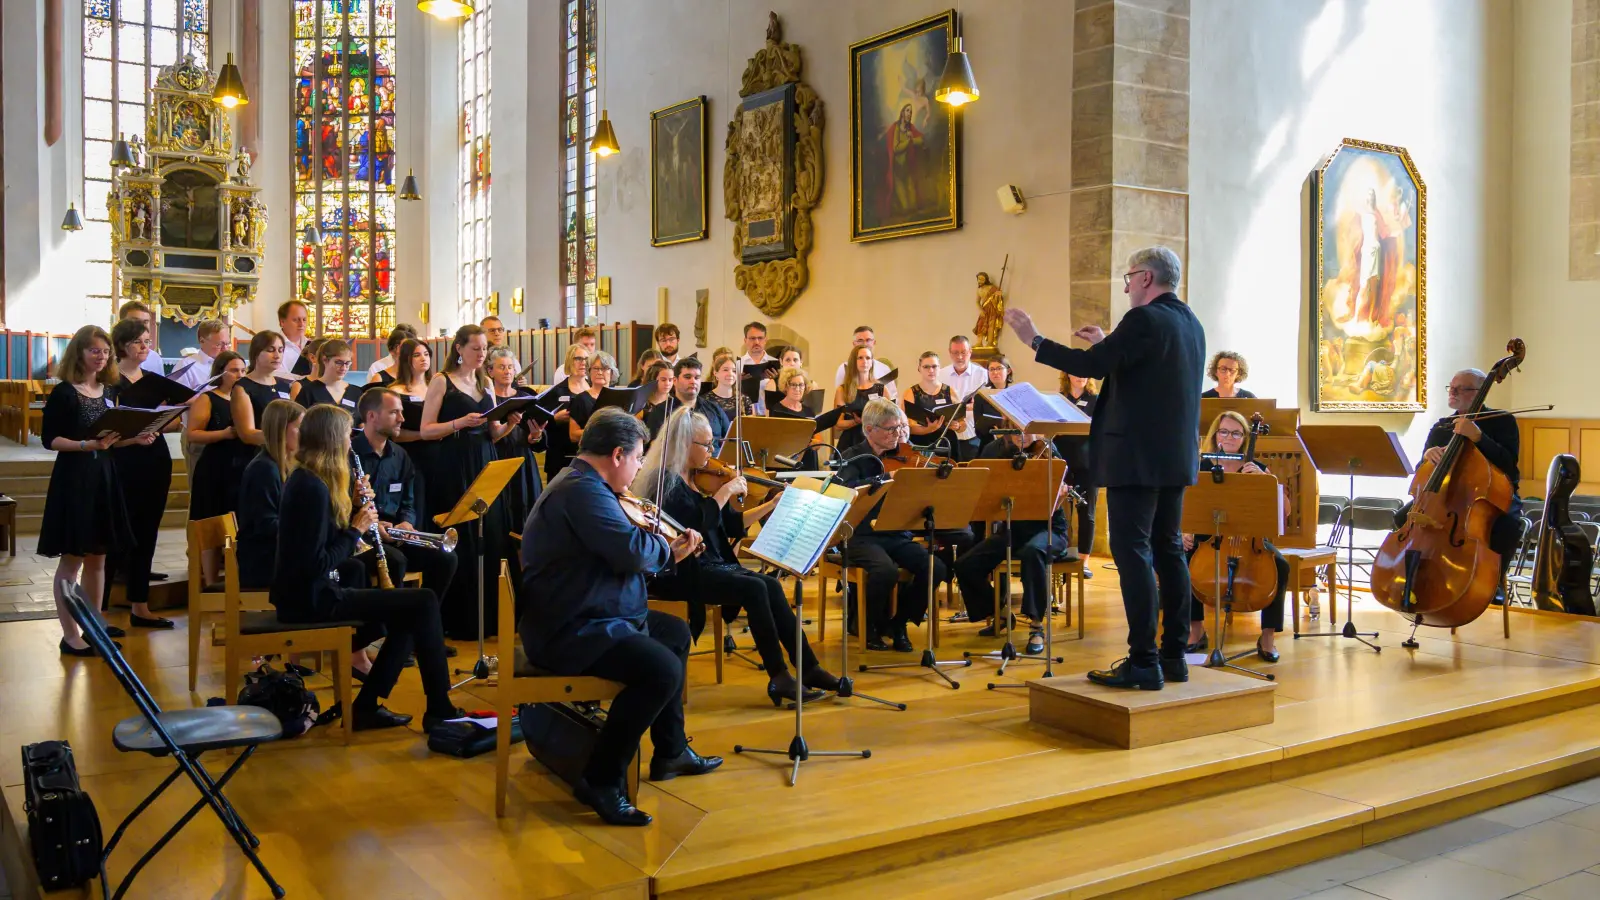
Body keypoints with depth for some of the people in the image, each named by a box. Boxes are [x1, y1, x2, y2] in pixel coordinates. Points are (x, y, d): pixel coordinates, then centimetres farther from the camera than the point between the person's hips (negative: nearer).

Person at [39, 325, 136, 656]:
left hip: (104, 477, 7)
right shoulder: (63, 392, -9)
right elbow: (49, 439, -13)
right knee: (72, 559, -2)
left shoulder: (110, 391, 10)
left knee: (98, 556, 14)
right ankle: (70, 635, 2)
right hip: (73, 478, -7)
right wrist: (88, 445, -25)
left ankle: (95, 623, 24)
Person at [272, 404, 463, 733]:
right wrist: (356, 529, -14)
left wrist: (355, 513, 4)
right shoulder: (314, 488, -20)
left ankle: (366, 706, 15)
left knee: (409, 617, 16)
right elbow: (316, 564, -24)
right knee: (423, 602, -10)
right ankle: (439, 709, -1)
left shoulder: (302, 479, 10)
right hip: (313, 600, -10)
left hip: (306, 594, 10)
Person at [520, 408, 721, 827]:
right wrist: (666, 548, -9)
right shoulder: (583, 490, -21)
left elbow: (622, 552, 20)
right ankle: (602, 780, -14)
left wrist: (669, 553, 10)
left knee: (676, 632, 24)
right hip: (570, 633, -12)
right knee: (661, 669, -28)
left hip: (588, 618, 12)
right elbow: (633, 551, -31)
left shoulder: (582, 483, 15)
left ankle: (670, 751, 32)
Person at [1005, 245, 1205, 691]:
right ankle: (1174, 655, 18)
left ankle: (1143, 662, -7)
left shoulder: (1144, 319, -15)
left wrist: (1034, 339, -12)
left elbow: (1091, 366, -20)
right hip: (1175, 456, 9)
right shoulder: (1190, 323, 13)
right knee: (1167, 549, 13)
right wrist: (1108, 344, 23)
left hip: (1137, 456, -9)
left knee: (1133, 552, -7)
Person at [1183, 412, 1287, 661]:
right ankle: (1196, 631, -11)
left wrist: (1264, 478, -20)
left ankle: (1268, 635, -12)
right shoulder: (1202, 468, 3)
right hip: (1209, 537, 0)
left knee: (1281, 566, -29)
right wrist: (1186, 531, -19)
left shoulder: (1258, 469, 3)